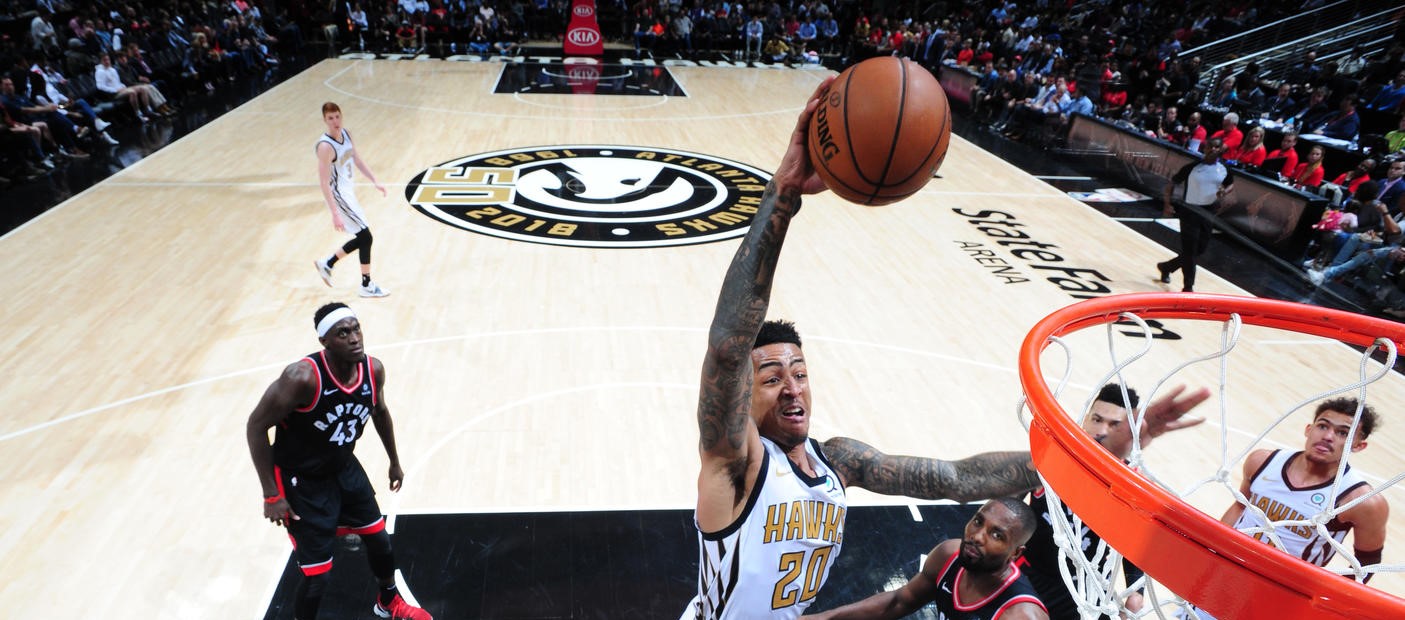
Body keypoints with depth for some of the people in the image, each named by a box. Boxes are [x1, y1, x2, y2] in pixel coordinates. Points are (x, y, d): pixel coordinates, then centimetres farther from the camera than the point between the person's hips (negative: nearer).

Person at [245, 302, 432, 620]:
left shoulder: (373, 370, -14)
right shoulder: (303, 377, -32)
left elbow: (380, 412, 8)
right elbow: (256, 425, -21)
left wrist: (394, 461, 17)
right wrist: (271, 494, -19)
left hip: (344, 469, 6)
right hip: (302, 481, -6)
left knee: (380, 539, 19)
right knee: (317, 575, -4)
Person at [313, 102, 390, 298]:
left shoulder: (346, 134, 1)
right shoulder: (325, 146, -24)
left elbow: (357, 159, 17)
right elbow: (324, 183, -25)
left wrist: (374, 181, 12)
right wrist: (335, 214, -28)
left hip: (348, 191, 9)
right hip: (339, 196, -9)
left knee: (361, 238, 16)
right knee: (366, 237, -6)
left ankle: (326, 264, 34)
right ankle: (367, 286, 7)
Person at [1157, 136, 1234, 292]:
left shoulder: (1224, 170, 1)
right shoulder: (1192, 167, -11)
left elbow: (1231, 185, 18)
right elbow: (1172, 183, -5)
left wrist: (1225, 191, -6)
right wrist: (1167, 204, -16)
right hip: (1190, 211, -5)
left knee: (1201, 247, 11)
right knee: (1189, 250, -5)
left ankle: (1166, 267, 32)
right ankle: (1188, 287, 4)